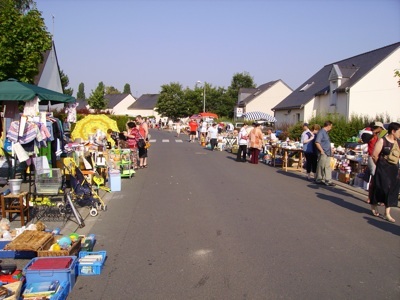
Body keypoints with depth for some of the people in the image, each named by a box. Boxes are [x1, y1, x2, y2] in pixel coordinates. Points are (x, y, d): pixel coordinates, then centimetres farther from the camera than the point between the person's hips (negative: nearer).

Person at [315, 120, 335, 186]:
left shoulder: (326, 132, 17)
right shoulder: (321, 132, -13)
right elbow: (317, 142, -21)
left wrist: (331, 149, 18)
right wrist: (322, 151, -20)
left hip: (328, 153, 10)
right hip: (323, 153, -9)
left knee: (328, 167, 7)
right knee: (321, 167, 0)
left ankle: (328, 181, 9)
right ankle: (319, 180, 10)